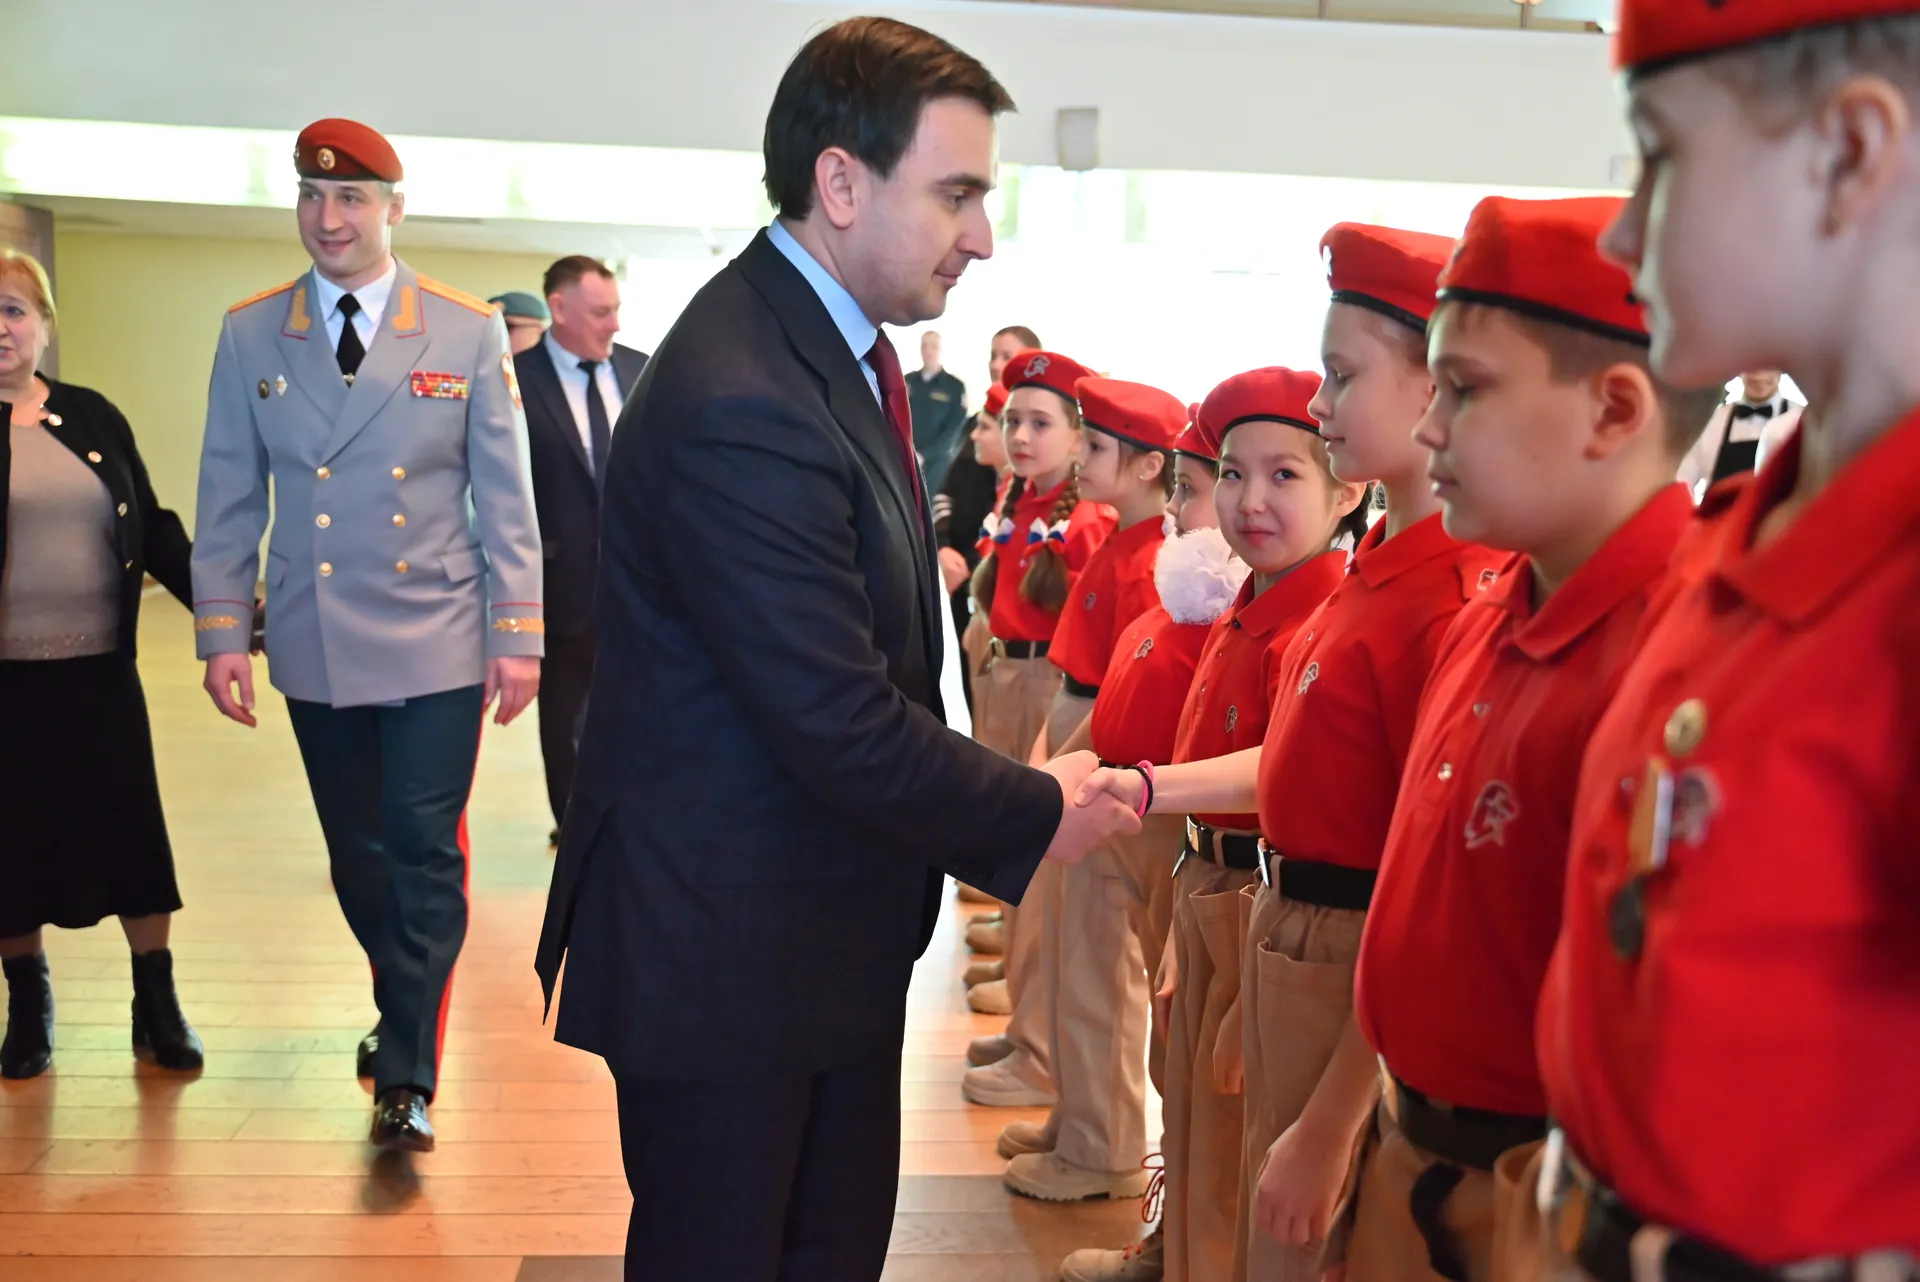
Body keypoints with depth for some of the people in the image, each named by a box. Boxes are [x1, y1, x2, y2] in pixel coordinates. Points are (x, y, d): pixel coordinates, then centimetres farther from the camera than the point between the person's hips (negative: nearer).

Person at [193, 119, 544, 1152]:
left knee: (424, 852, -3)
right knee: (358, 852, 14)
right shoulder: (250, 334, 3)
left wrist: (517, 632, -6)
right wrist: (221, 629, -1)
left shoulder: (469, 333, -2)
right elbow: (229, 497, 5)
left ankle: (407, 1077, 5)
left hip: (437, 643, -2)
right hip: (315, 648, 3)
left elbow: (505, 495, -2)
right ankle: (404, 1011, 35)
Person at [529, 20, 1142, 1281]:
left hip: (838, 929, 9)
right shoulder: (739, 407, -27)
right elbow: (845, 728, -25)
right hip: (724, 951, -9)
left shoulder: (842, 343, 6)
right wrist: (1035, 815, -12)